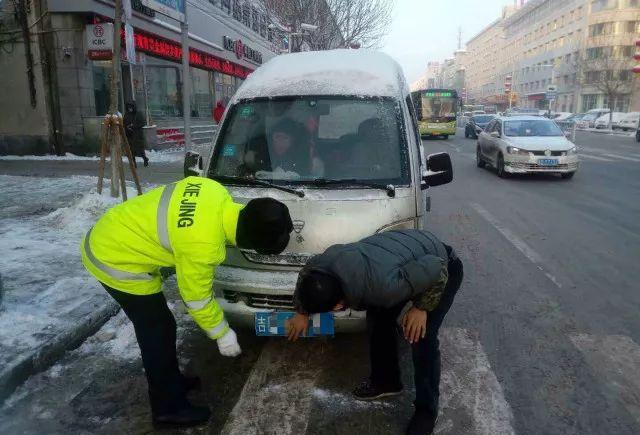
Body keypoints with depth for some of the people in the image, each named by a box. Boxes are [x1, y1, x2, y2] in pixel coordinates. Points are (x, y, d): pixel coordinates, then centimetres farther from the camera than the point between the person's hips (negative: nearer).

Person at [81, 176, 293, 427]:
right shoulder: (203, 245, -32)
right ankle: (168, 408, 21)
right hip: (116, 260, -9)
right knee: (158, 333, 3)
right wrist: (223, 333, -2)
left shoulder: (214, 191, -11)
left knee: (157, 327, 21)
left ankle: (171, 380, 40)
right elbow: (197, 299, -17)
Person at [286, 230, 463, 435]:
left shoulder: (382, 286, -42)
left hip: (444, 266, -7)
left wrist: (422, 307, -25)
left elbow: (437, 268, -34)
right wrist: (301, 312, 7)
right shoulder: (329, 259, -22)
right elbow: (307, 272, 2)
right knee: (378, 317, 6)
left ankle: (427, 411, 4)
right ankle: (385, 380, 26)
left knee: (422, 337, -14)